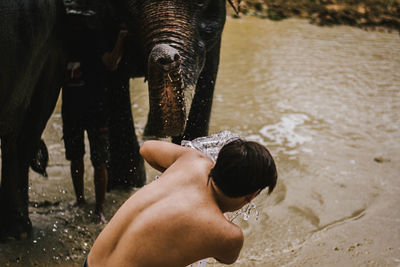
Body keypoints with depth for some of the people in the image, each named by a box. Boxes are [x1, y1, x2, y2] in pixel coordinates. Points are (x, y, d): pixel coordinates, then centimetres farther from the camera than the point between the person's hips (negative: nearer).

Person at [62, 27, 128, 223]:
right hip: (71, 109, 5)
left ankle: (99, 209, 7)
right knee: (75, 158, 14)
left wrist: (121, 38, -24)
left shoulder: (94, 39, -3)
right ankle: (80, 201, 30)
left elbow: (110, 64, -18)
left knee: (99, 161, -2)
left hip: (96, 109, -4)